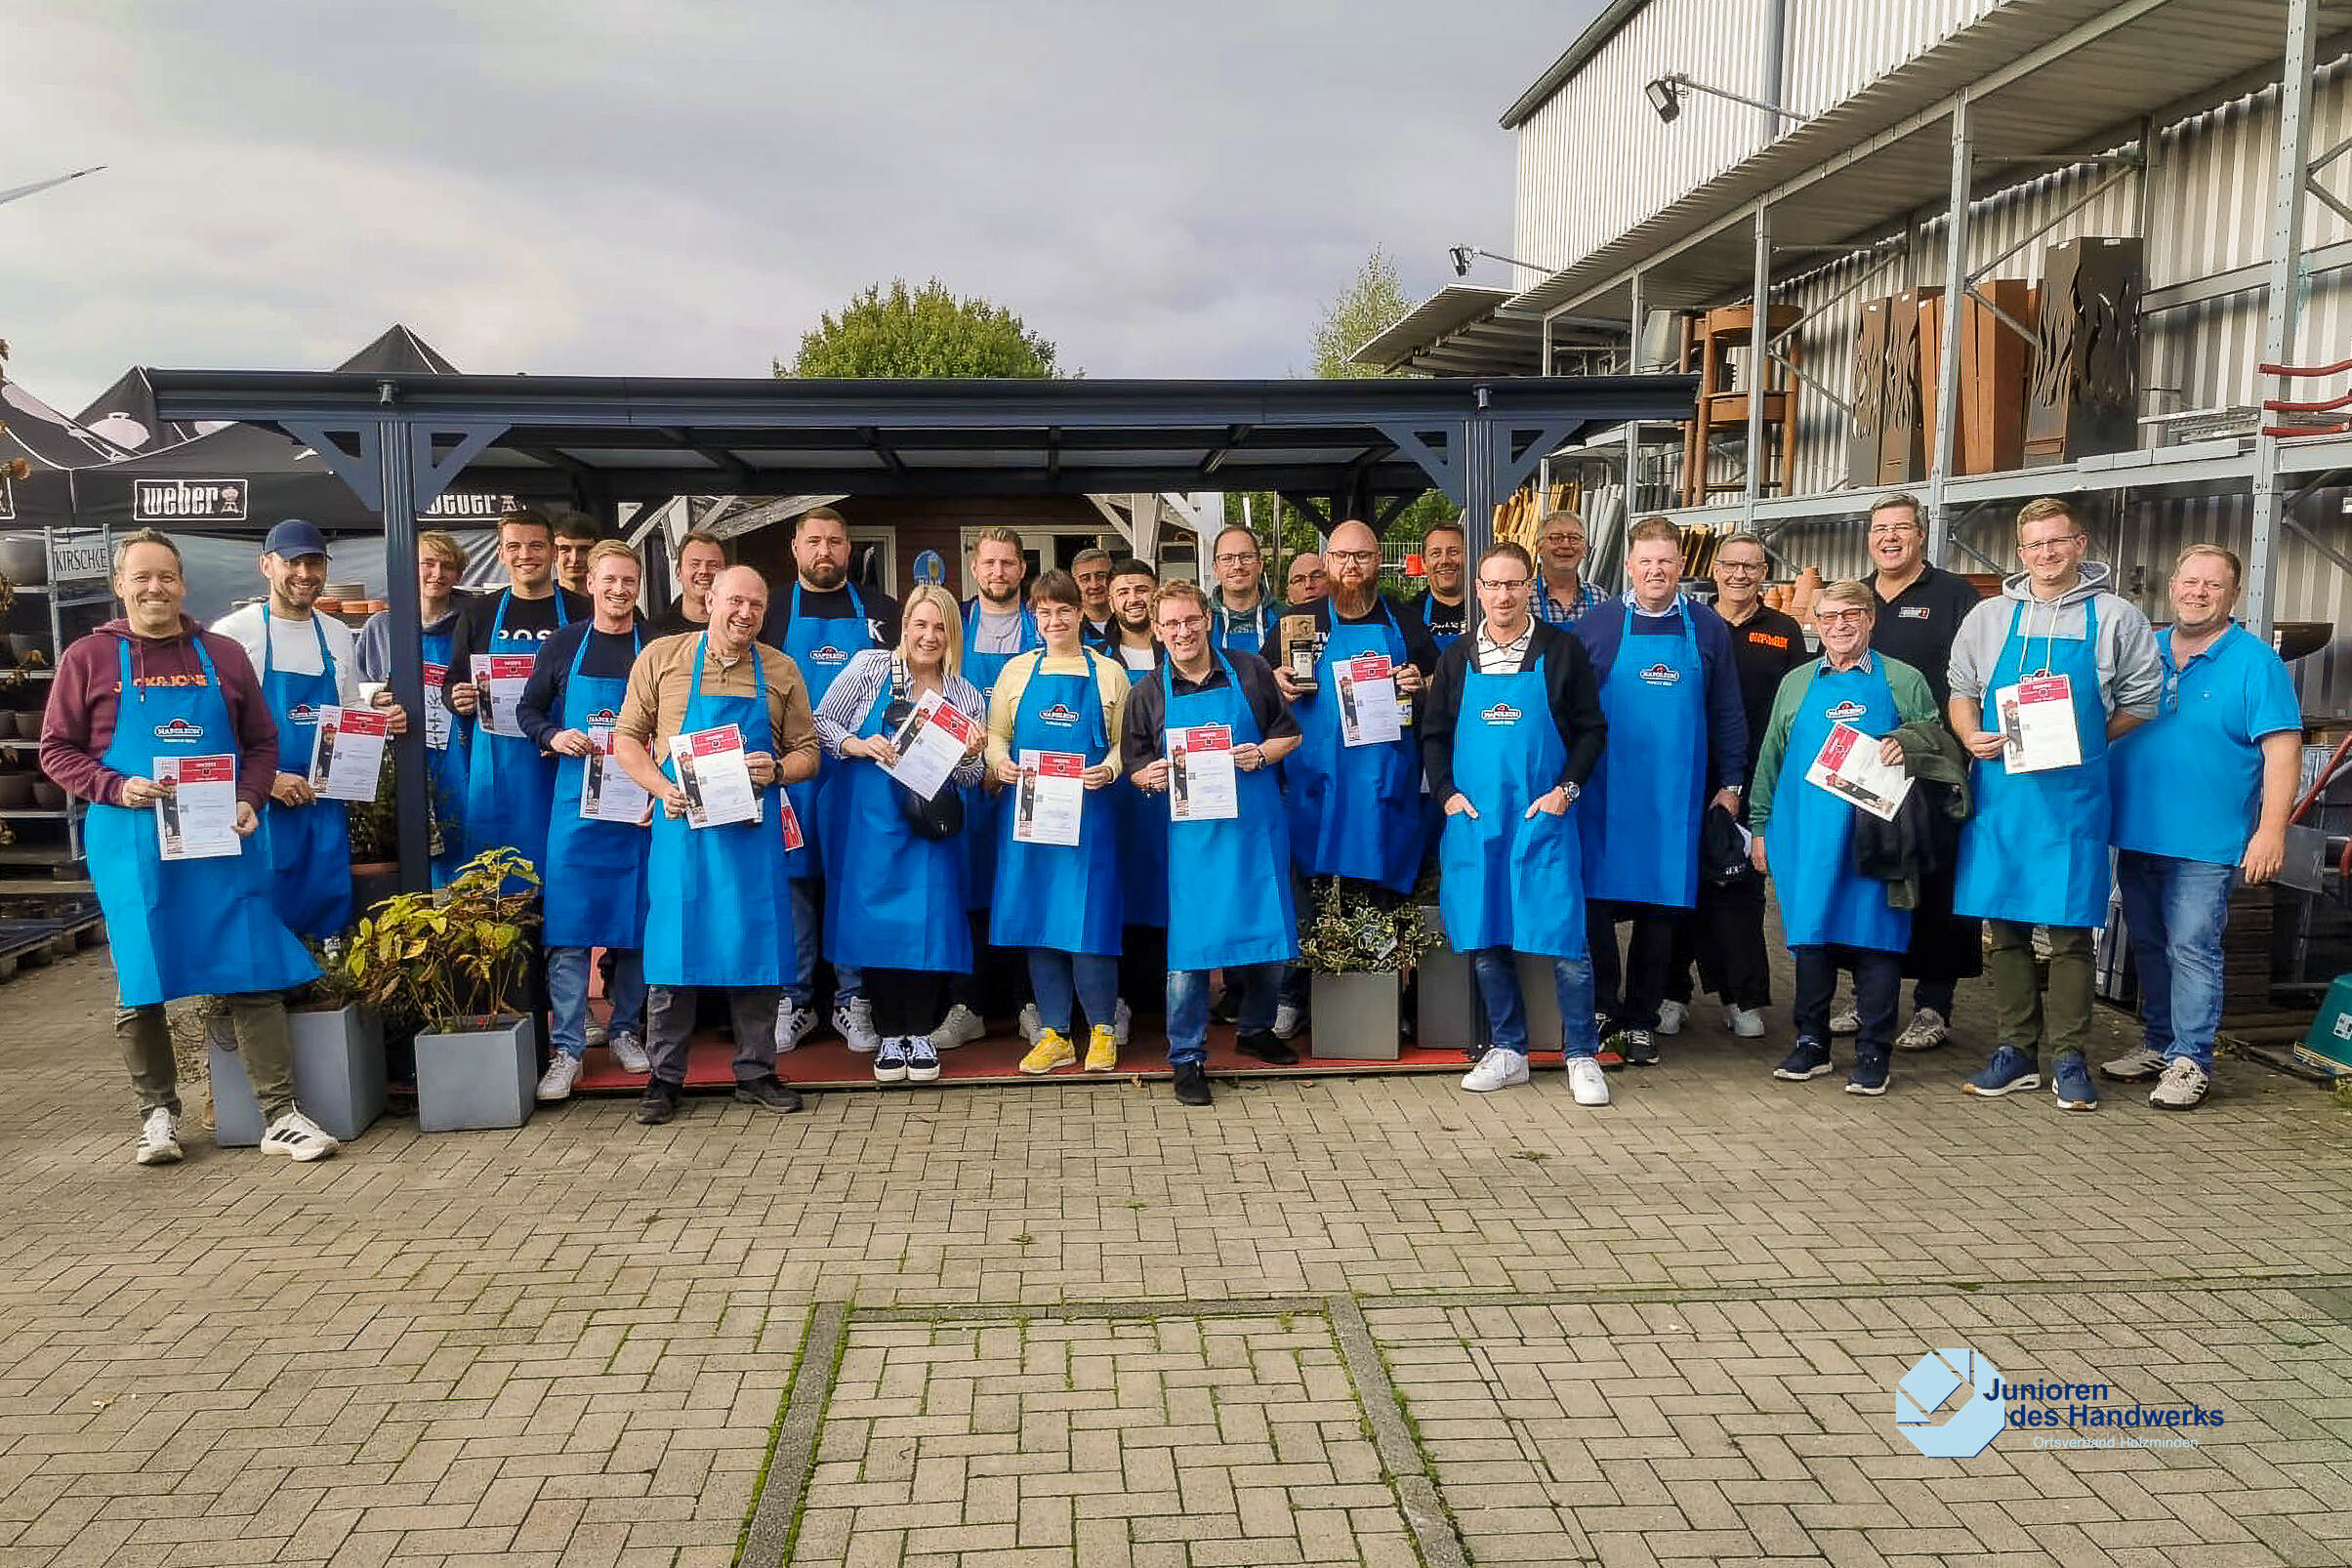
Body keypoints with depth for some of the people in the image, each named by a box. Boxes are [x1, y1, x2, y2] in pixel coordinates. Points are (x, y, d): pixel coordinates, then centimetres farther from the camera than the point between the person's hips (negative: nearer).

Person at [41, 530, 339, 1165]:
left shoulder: (223, 654, 9)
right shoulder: (89, 658, 4)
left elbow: (262, 743, 13)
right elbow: (56, 751, 4)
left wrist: (248, 800, -4)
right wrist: (119, 788, -12)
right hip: (132, 844, -1)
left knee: (254, 976, -2)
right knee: (140, 986, 7)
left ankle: (280, 1115, 3)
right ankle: (158, 1113, 23)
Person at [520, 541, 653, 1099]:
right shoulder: (563, 646, 6)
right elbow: (529, 709, 13)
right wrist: (554, 736, -8)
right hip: (575, 803, 0)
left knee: (635, 920, 7)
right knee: (567, 925, -3)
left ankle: (625, 1031, 22)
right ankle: (567, 1048, 3)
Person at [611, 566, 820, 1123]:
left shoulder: (781, 670, 9)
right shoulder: (661, 657, 4)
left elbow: (808, 751, 11)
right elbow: (626, 738, 5)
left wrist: (777, 770, -11)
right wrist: (663, 789, -11)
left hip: (755, 828, 2)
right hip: (681, 824, -1)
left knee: (757, 946, 4)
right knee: (671, 948, 1)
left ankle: (756, 1073, 16)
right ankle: (664, 1077, 13)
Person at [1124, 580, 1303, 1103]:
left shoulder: (1249, 671, 4)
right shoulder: (1148, 693, 4)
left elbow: (1290, 735, 10)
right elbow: (1135, 766, 9)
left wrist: (1261, 754, -10)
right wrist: (1151, 776, -14)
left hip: (1257, 825, 1)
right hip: (1191, 833, -1)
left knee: (1270, 933, 9)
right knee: (1189, 944, -4)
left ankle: (1255, 1030, 33)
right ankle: (1187, 1057, 8)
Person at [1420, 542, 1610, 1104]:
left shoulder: (1561, 650, 2)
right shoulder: (1457, 657, 9)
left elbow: (1592, 728, 4)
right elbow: (1433, 735, 14)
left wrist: (1566, 789, -7)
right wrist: (1447, 793, 0)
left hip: (1543, 817, -3)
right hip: (1473, 818, 3)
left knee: (1564, 939, -4)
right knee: (1484, 940, 7)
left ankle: (1582, 1057, 9)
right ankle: (1507, 1051, 20)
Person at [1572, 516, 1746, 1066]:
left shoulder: (1707, 627, 8)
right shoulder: (1596, 623, 3)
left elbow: (1726, 712, 11)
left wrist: (1729, 784, 7)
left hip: (1677, 793, 1)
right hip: (1605, 789, -1)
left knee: (1661, 908, 6)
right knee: (1597, 901, -2)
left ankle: (1641, 1021, 17)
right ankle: (1601, 1012, 13)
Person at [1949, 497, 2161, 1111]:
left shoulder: (2116, 617, 5)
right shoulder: (1989, 616, 11)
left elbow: (2140, 702, 8)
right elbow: (1961, 692, 15)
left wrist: (2082, 738, -3)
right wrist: (1972, 737, -3)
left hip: (2074, 791, -2)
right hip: (1999, 788, 2)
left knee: (2070, 930, 0)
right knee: (2004, 928, 5)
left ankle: (2069, 1059, 10)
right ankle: (2017, 1053, 15)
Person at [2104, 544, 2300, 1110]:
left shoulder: (2255, 662, -4)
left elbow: (2282, 748, -10)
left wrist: (2271, 831, -18)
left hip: (2205, 841, -5)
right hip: (2136, 831, 5)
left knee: (2192, 948, -6)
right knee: (2149, 946, 14)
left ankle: (2190, 1059, 2)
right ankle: (2156, 1043, 26)